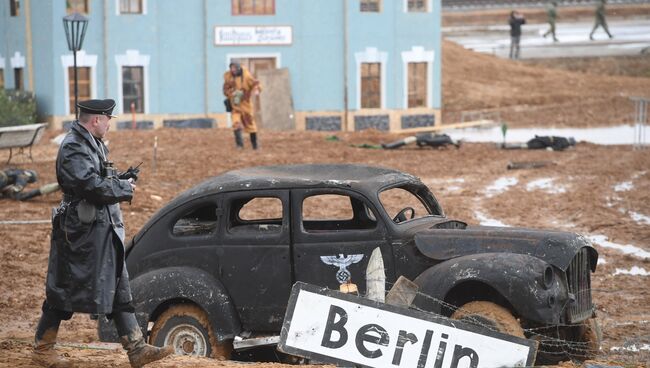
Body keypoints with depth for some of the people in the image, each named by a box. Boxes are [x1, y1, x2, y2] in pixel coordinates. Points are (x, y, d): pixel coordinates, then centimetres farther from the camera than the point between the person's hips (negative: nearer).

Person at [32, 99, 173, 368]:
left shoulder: (94, 144, 13)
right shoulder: (73, 148, -17)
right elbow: (93, 186, -26)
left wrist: (121, 180, 1)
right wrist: (125, 188, -12)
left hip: (104, 230, 10)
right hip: (81, 232, -10)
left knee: (119, 289, 8)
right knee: (64, 291, 0)